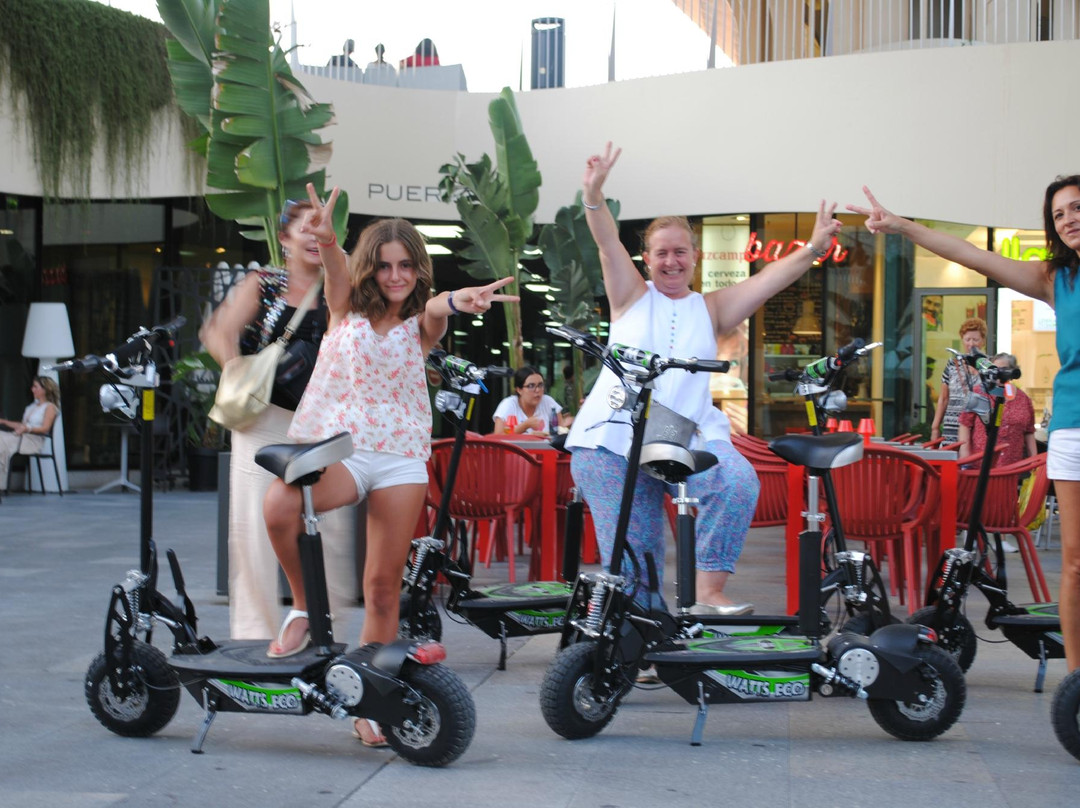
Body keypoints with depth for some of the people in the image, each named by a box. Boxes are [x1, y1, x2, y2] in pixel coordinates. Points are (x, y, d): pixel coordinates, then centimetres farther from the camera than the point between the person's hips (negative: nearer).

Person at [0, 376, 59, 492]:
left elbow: (45, 428, -9)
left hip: (34, 440, -7)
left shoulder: (50, 407, 3)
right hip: (22, 437, 7)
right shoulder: (32, 406, 28)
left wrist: (27, 429, -24)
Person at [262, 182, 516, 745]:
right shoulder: (347, 308, 9)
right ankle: (303, 605, -7)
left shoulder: (421, 324, 8)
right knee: (278, 505, -33)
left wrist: (459, 299, -44)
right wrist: (325, 239, -40)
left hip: (401, 458, 1)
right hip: (336, 446, -1)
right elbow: (335, 269, -15)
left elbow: (436, 307, -18)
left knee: (383, 586, 0)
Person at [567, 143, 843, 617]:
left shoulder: (710, 310, 17)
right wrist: (593, 195, -18)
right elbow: (607, 242, -2)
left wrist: (812, 250, -7)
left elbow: (770, 278, 7)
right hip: (613, 440, -1)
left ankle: (708, 592, -21)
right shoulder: (632, 297, 13)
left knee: (738, 481, -27)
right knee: (632, 553, -5)